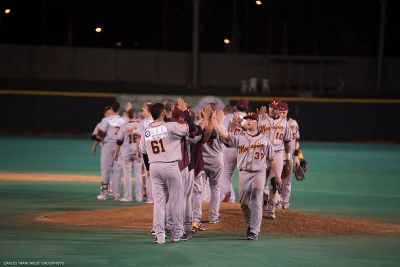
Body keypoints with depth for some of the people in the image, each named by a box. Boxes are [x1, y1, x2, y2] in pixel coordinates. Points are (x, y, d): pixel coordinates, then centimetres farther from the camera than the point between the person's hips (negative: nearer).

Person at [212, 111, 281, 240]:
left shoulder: (264, 139, 7)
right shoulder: (239, 137, 6)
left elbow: (271, 159, 10)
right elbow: (222, 133, -6)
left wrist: (277, 175, 7)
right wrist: (214, 120, -15)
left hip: (259, 173, -2)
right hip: (244, 173, 2)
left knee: (256, 202, -7)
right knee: (244, 202, 5)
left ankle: (254, 231, -7)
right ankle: (250, 224, 27)